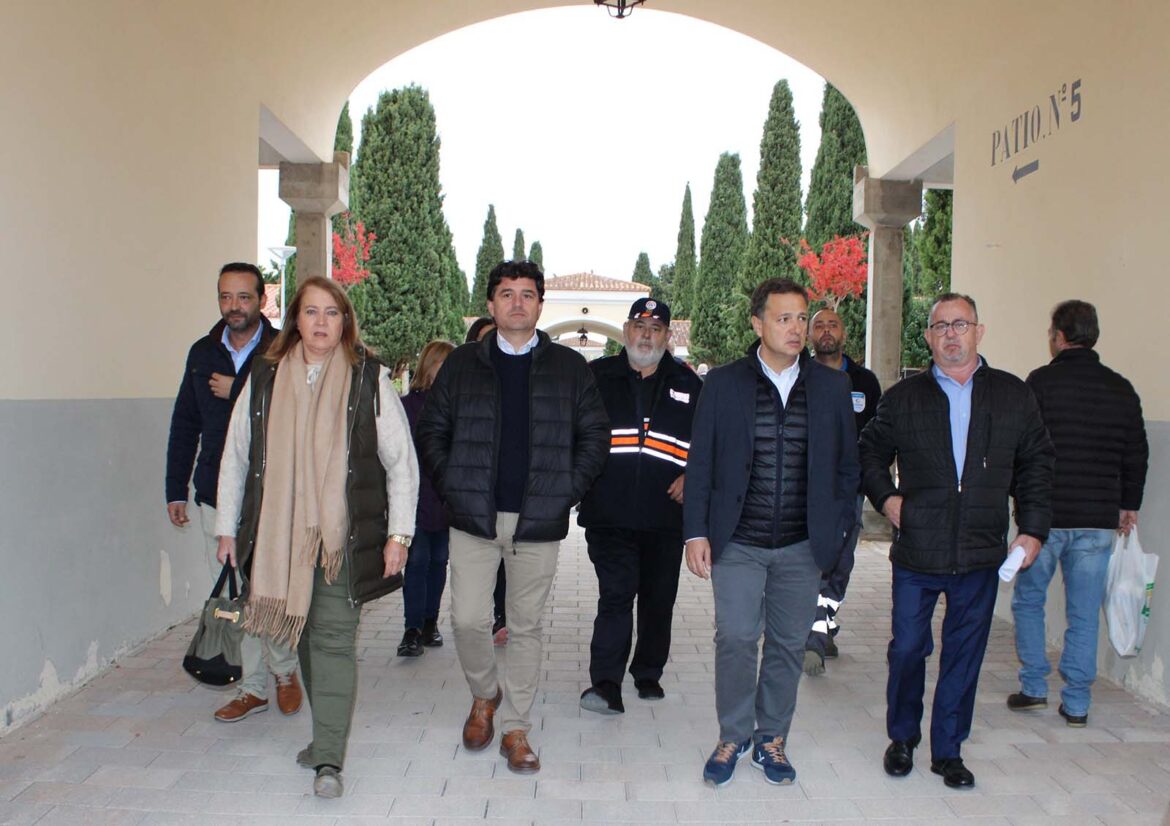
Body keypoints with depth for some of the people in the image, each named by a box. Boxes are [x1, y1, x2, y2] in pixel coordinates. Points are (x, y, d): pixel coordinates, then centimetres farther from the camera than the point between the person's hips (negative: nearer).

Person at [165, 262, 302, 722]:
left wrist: (238, 393, -16)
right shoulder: (203, 353, 11)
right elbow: (184, 426, 14)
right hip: (216, 496, 5)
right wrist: (175, 490, 12)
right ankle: (254, 687, 22)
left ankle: (285, 671, 24)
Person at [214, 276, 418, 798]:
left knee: (335, 639, -7)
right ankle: (327, 738, 28)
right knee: (304, 636, 12)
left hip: (344, 537, -3)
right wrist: (227, 528, 11)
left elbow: (401, 462, 0)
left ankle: (328, 760, -3)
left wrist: (398, 534, -4)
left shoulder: (369, 379, -1)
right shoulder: (264, 380, 7)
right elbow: (235, 458, 13)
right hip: (280, 536, 3)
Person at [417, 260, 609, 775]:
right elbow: (431, 430, 10)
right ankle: (484, 696, 28)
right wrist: (451, 488, -1)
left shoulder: (569, 367, 5)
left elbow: (596, 435, 7)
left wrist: (567, 491, -2)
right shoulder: (462, 363, 7)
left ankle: (515, 728, 22)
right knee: (468, 620, -2)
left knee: (526, 626, 8)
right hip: (473, 518, 1)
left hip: (539, 520, 0)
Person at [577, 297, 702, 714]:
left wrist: (692, 475, 1)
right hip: (610, 511, -2)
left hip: (666, 513, 3)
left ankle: (648, 674, 27)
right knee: (616, 593, -9)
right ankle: (606, 682, -6)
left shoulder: (688, 385, 10)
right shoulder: (597, 376, 5)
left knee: (659, 599, 11)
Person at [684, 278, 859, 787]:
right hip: (737, 542, -2)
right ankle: (733, 736, 16)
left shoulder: (832, 387, 4)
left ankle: (771, 739, 26)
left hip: (803, 545, 2)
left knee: (788, 644, 9)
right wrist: (696, 532, -4)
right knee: (735, 638, -5)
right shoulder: (723, 383, 0)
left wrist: (839, 529, 5)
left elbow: (847, 465, 11)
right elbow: (700, 463, 1)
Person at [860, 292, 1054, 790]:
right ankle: (902, 738, 29)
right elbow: (871, 452, 14)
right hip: (916, 552, 0)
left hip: (982, 554, 1)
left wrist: (1033, 527, 1)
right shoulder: (903, 398, 4)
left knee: (964, 654, 9)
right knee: (907, 648, 6)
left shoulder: (1014, 395, 6)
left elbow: (1036, 464, 9)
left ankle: (948, 750, 25)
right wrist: (885, 496, -2)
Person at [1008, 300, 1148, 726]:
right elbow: (1137, 455, 11)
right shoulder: (1121, 389, 6)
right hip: (1099, 519, 4)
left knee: (1028, 600, 13)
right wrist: (1128, 506, 22)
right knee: (1084, 613, 9)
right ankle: (1076, 703, 13)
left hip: (1045, 515, -3)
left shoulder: (1041, 382, -8)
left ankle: (1034, 687, 13)